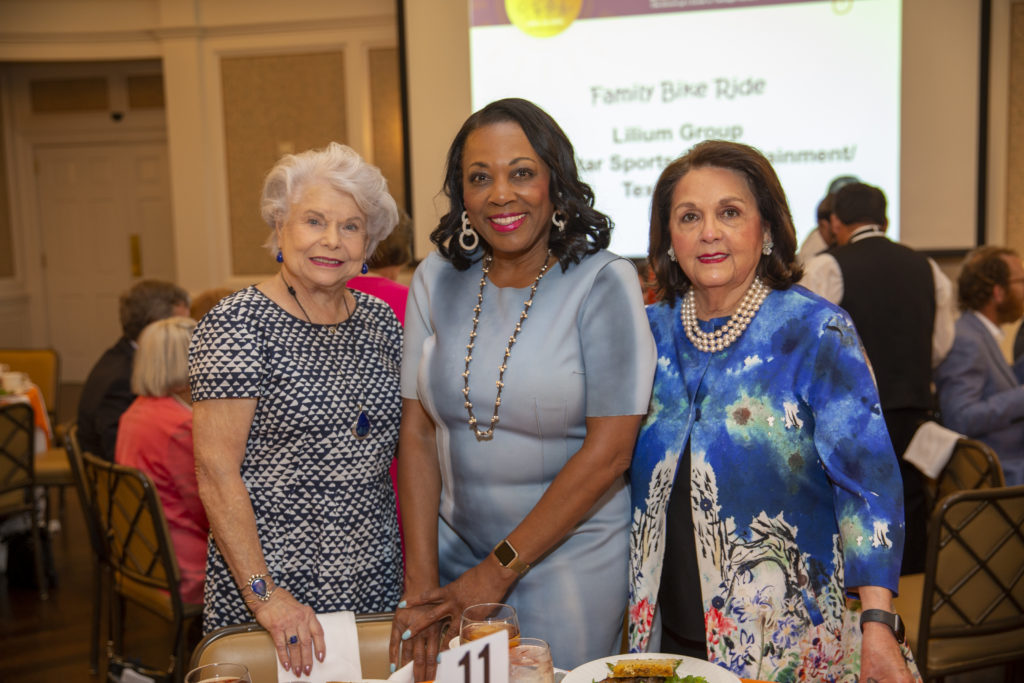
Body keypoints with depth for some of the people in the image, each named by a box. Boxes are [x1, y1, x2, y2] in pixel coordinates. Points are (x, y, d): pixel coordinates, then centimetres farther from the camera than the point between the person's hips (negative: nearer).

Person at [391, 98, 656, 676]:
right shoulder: (436, 281, -1)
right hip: (455, 549, 4)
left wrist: (501, 568, -12)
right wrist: (420, 583, -6)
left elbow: (608, 451, -15)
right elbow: (417, 434, -2)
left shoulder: (603, 283, -13)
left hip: (571, 558, -3)